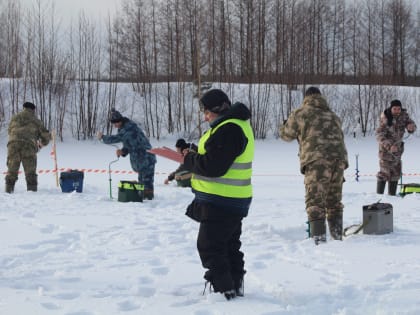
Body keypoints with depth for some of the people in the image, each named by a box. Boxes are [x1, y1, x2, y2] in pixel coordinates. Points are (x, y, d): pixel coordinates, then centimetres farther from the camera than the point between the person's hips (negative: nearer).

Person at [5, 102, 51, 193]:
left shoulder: (15, 118, 22)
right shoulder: (36, 121, 17)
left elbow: (9, 130, 31)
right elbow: (46, 136, 19)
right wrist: (42, 144, 40)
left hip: (13, 142, 2)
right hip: (29, 144, -1)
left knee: (12, 168, 6)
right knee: (30, 169, 4)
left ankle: (9, 188, 0)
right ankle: (32, 189, -1)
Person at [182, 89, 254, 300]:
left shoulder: (228, 130, -21)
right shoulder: (236, 125, 14)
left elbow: (213, 166, -25)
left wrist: (189, 159, -10)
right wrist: (193, 157, 6)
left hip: (221, 203, -11)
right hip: (232, 201, 11)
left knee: (209, 246, -4)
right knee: (229, 246, 19)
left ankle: (224, 289, -2)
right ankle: (235, 287, 27)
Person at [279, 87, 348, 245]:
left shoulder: (300, 113, 6)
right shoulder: (333, 115, 24)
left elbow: (286, 134, 15)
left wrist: (285, 124, 36)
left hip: (316, 160, -5)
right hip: (339, 159, 5)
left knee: (315, 202, -5)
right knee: (334, 200, 16)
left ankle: (319, 237, -14)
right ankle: (337, 235, 18)